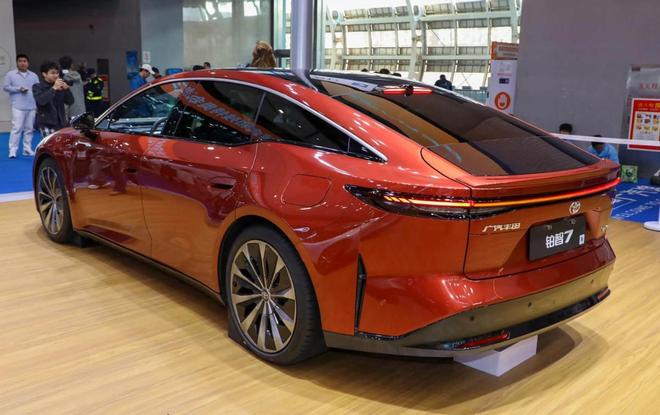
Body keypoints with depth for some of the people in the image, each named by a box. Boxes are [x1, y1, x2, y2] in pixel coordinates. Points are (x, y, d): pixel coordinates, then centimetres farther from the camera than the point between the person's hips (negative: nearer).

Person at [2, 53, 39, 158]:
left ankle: (27, 149, 14)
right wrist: (18, 89, -12)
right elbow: (5, 87, 0)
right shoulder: (11, 74, 5)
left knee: (29, 129, 7)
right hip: (18, 106, -3)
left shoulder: (34, 75, 13)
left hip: (32, 107, 4)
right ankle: (12, 150, -7)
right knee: (16, 128, -10)